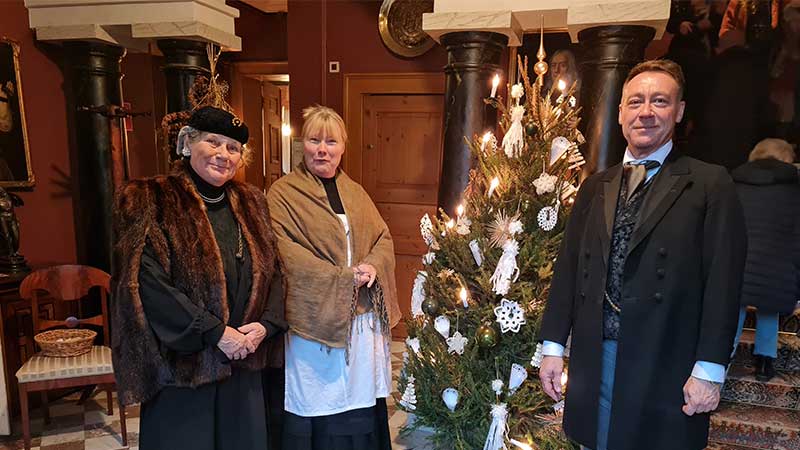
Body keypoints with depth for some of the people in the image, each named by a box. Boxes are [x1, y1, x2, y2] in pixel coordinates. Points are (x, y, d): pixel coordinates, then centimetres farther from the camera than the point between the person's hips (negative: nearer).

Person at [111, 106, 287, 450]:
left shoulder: (250, 203, 8)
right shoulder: (149, 201, -8)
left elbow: (273, 270, 8)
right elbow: (147, 284, -17)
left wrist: (267, 323, -9)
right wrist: (215, 333, -18)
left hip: (243, 363, 5)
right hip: (180, 365, -4)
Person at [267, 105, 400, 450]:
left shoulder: (355, 192, 13)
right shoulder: (282, 194, -4)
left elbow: (384, 238, 12)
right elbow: (286, 254, -14)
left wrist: (372, 266, -10)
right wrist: (343, 277, -17)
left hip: (364, 319, 5)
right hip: (316, 320, -4)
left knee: (362, 404, 14)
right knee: (318, 411, 7)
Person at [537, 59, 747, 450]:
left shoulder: (710, 184, -2)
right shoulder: (595, 187, 9)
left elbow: (722, 281, -7)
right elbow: (568, 267, 7)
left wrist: (709, 370, -10)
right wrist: (553, 346, 5)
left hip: (665, 369, -3)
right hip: (594, 360, 4)